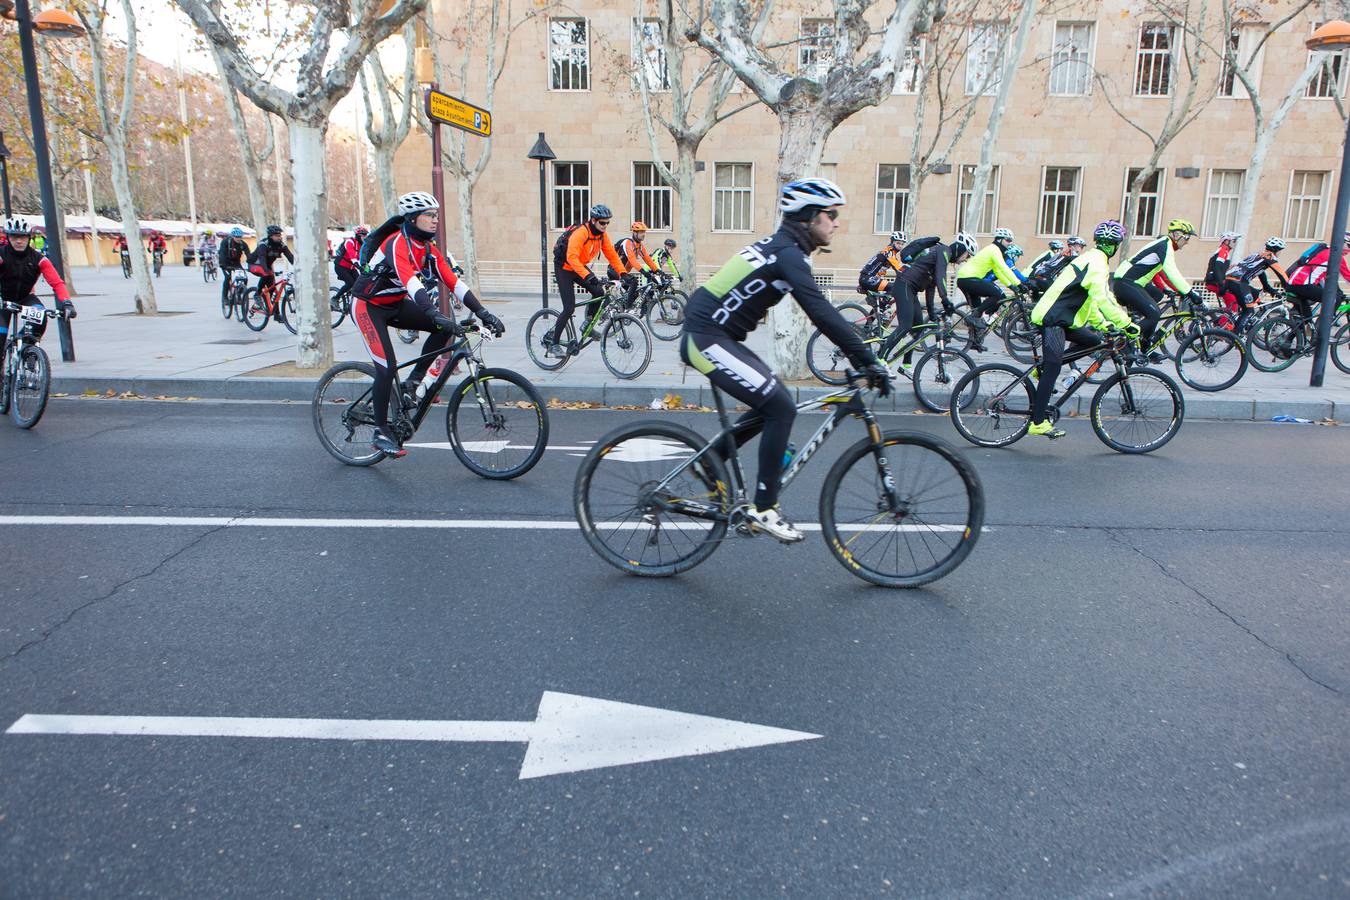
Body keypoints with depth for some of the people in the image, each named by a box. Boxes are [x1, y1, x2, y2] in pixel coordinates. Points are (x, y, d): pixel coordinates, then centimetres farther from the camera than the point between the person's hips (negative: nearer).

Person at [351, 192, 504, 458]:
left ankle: (413, 381, 0)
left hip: (395, 305, 8)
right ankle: (381, 433, -5)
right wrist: (436, 314, -55)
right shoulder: (396, 243, -26)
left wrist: (482, 313, -17)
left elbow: (453, 283, -6)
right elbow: (410, 282, -42)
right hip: (368, 306, -8)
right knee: (387, 366, -18)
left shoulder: (429, 249, -2)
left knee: (445, 326, -11)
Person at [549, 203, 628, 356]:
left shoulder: (602, 234, -6)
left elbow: (612, 255, -3)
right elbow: (571, 257, -40)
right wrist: (588, 276, -51)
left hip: (580, 266, 7)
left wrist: (624, 273, -16)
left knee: (599, 292, -14)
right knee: (569, 308, -13)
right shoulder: (580, 232, -30)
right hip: (564, 268, -7)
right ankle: (553, 344, -2)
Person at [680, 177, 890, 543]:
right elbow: (822, 313, -25)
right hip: (708, 338, -10)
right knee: (781, 407, -12)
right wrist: (868, 361, -23)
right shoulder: (788, 253, -15)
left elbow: (820, 312, 19)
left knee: (772, 403, 13)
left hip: (707, 334, 10)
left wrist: (859, 355, 17)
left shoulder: (780, 247, 16)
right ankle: (763, 510, -5)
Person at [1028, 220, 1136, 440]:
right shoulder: (1097, 264, -12)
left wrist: (1102, 323, 25)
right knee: (1053, 368, -13)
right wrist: (1126, 323, -20)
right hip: (1052, 319, -10)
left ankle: (1043, 369, 12)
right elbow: (1103, 300, -22)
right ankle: (1038, 422, -13)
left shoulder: (1090, 259, 20)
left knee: (1093, 340, 13)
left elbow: (1089, 299, 28)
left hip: (1060, 318, 10)